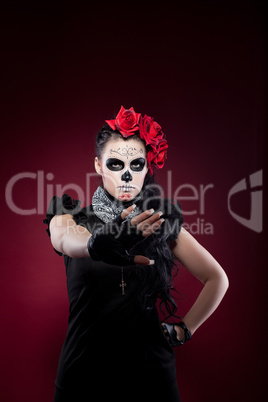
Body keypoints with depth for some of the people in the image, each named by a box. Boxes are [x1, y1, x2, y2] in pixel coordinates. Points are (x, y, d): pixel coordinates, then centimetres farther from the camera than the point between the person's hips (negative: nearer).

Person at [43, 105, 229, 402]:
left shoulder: (161, 223, 0)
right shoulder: (70, 219, -4)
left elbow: (217, 279, 7)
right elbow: (67, 240, -30)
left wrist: (183, 330, 2)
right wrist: (97, 245, -51)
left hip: (150, 369, 1)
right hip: (85, 370, 0)